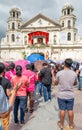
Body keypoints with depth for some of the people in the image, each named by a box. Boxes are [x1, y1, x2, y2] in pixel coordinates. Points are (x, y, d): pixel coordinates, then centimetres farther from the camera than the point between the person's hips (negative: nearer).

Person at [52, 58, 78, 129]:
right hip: (70, 95, 1)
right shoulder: (74, 73, -9)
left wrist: (53, 74, 11)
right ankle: (71, 124, 31)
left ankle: (61, 124, 28)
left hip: (61, 95, -1)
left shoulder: (59, 73, -14)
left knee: (62, 110, 12)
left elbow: (55, 83, 0)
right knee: (70, 110, 14)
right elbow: (75, 83, 7)